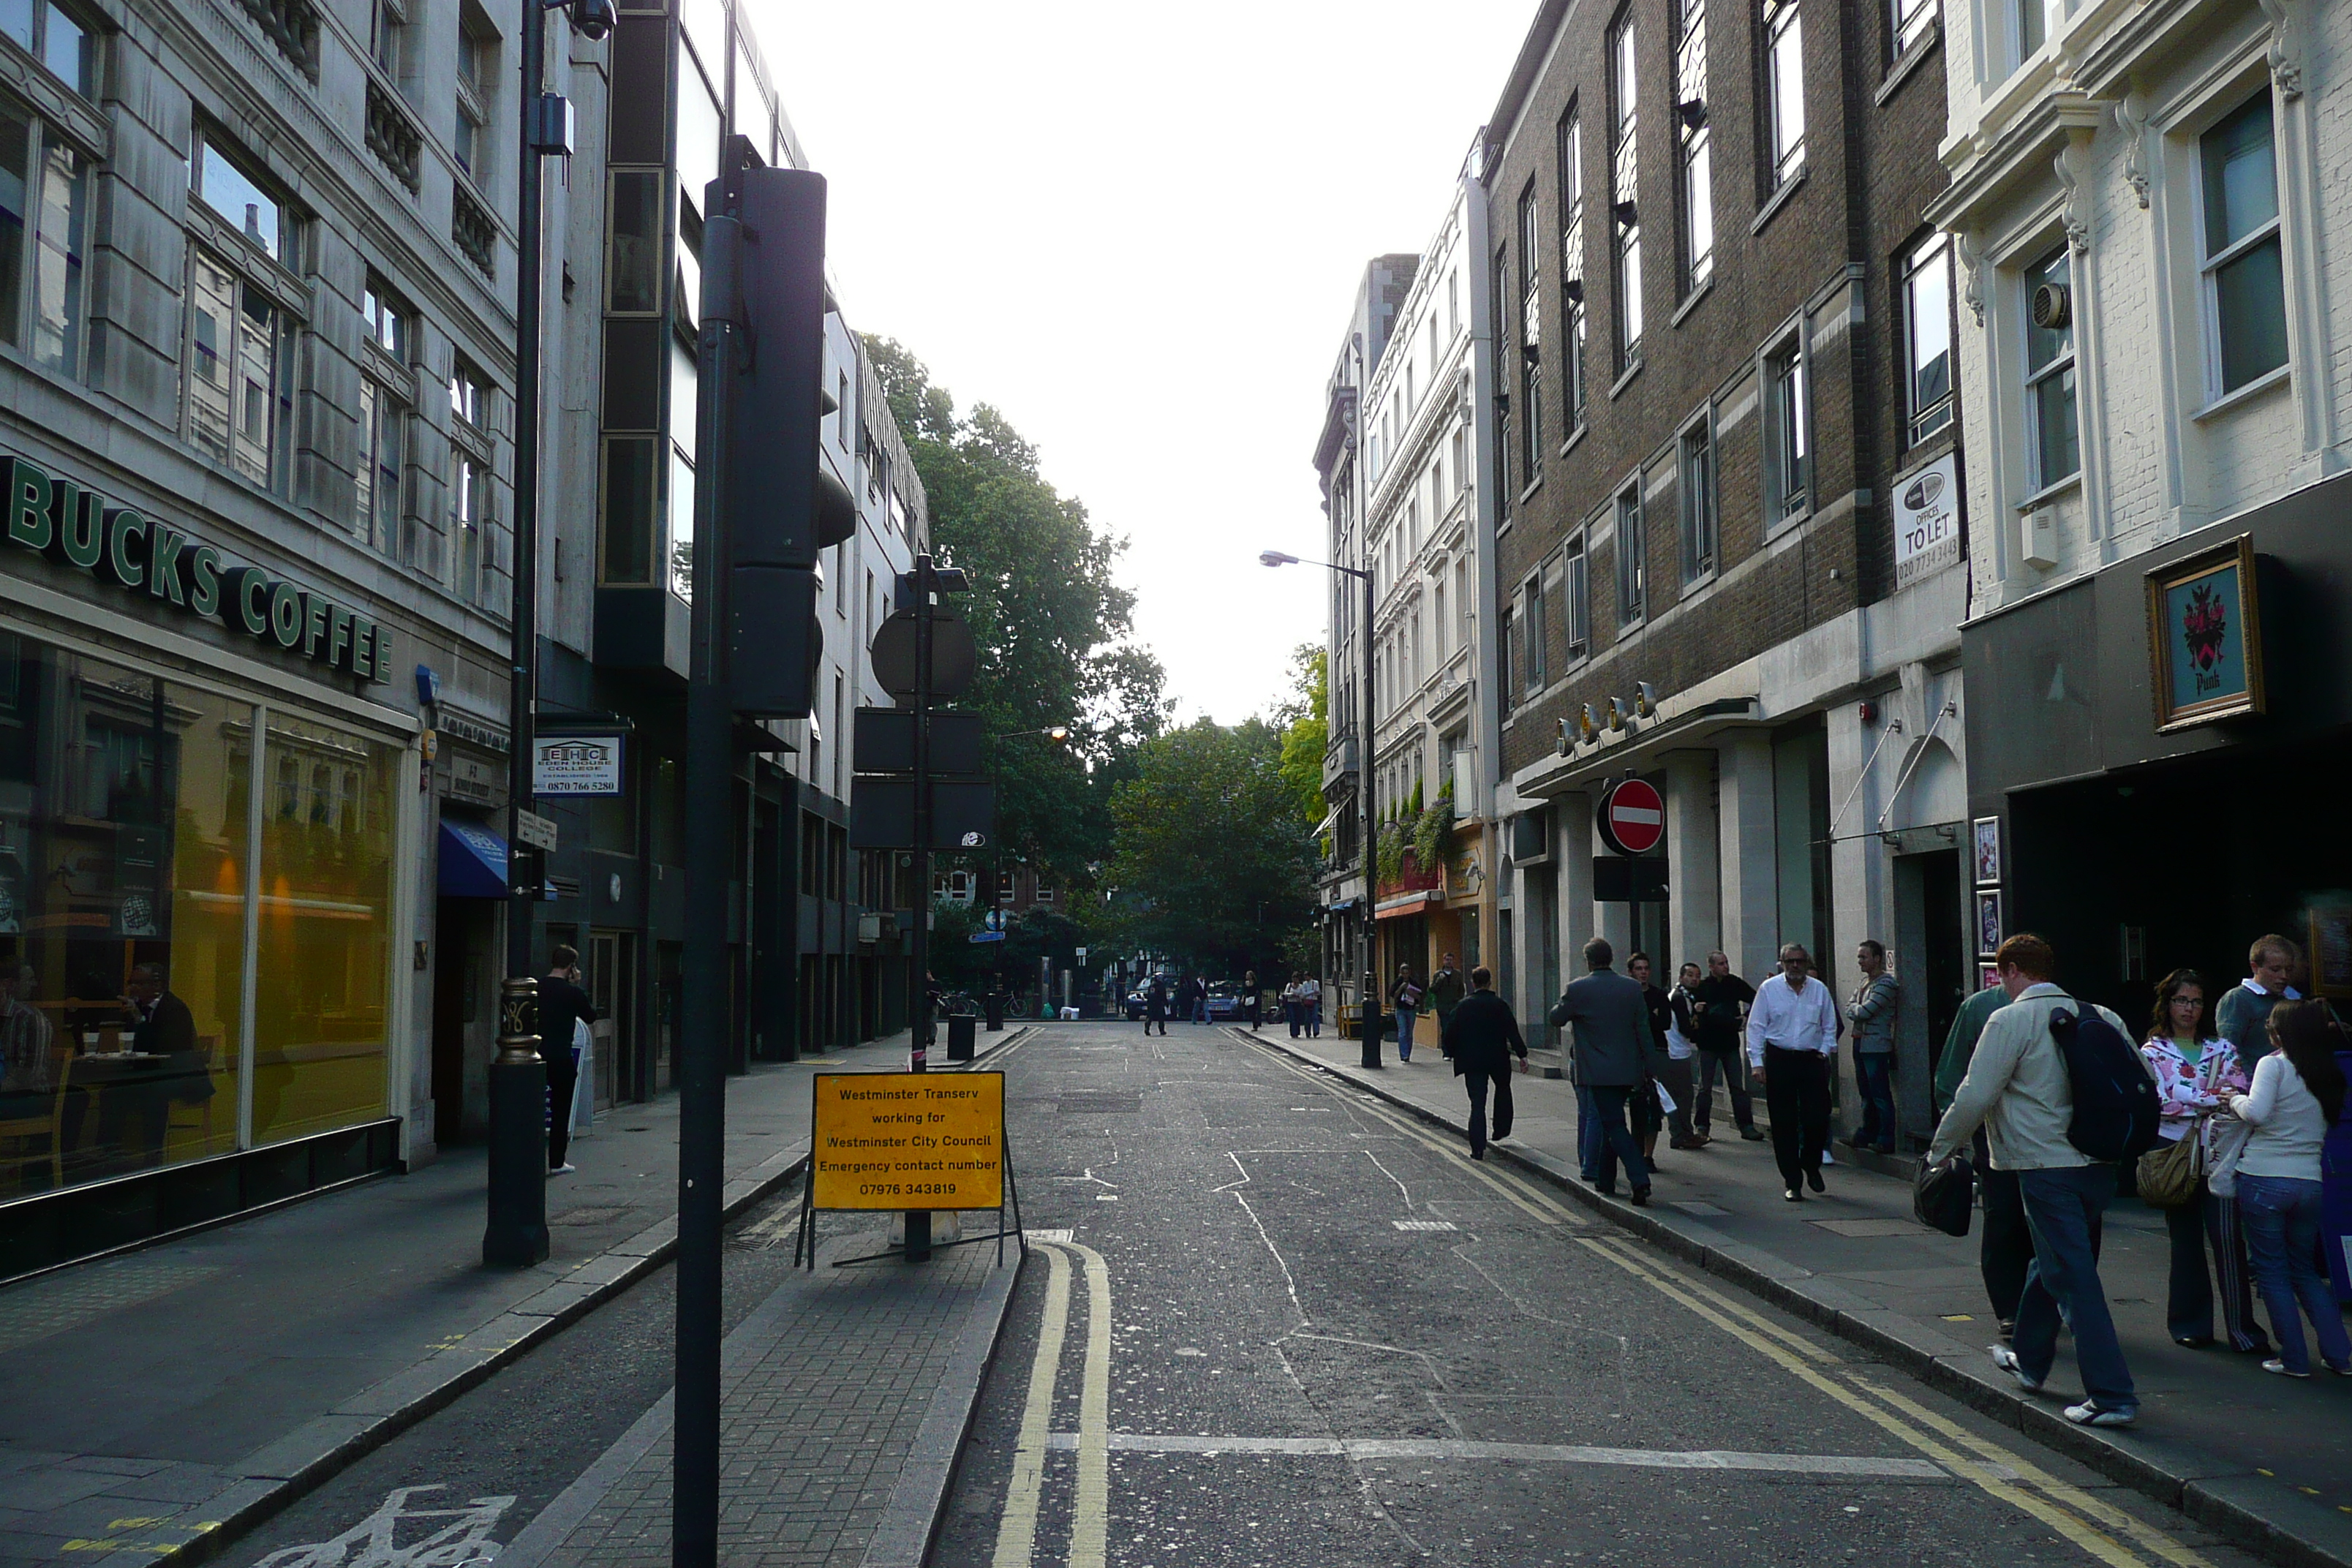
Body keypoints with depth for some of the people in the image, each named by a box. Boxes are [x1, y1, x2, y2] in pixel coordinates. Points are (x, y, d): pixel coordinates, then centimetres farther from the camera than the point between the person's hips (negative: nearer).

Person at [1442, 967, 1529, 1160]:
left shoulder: (1464, 1006, -3)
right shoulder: (1500, 1005, -5)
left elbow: (1450, 1034, -3)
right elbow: (1512, 1032, -7)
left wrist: (1451, 1052, 13)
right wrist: (1522, 1055, -3)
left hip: (1472, 1061, 0)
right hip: (1498, 1059, 0)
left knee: (1477, 1104, 1)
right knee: (1503, 1089, 28)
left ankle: (1478, 1148, -6)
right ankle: (1501, 1130, 30)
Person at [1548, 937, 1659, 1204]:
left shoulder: (1578, 989, -9)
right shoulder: (1632, 988, 3)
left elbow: (1556, 1019, 4)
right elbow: (1644, 1031, 4)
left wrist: (1561, 1004, 25)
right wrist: (1650, 1069, 9)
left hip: (1598, 1071, -5)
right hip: (1628, 1070, 5)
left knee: (1615, 1125, -6)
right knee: (1610, 1122, 17)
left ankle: (1640, 1180, -20)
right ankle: (1604, 1179, 25)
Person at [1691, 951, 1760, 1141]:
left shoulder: (1735, 983, 3)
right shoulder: (1701, 988, -4)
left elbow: (1756, 1000, 12)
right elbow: (1691, 1013, -6)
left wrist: (1747, 1016, -1)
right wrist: (1696, 1011, -27)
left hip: (1731, 1042, 2)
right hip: (1708, 1044, -2)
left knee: (1738, 1087, 3)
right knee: (1705, 1087, 4)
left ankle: (1746, 1126, 5)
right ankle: (1702, 1126, 10)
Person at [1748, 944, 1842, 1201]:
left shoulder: (1820, 990, 7)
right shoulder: (1769, 989, 1)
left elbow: (1830, 1026, 17)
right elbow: (1756, 1027, 1)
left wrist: (1825, 1051, 4)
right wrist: (1757, 1061, -4)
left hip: (1812, 1060, 2)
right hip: (1779, 1059, -1)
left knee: (1818, 1119, -2)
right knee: (1784, 1124, 1)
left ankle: (1811, 1166, 26)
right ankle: (1792, 1182, 8)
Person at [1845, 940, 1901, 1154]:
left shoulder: (1886, 983, -12)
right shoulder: (1864, 982, 16)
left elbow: (1864, 1012, -17)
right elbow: (1850, 1009, 13)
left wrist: (1855, 1008, 2)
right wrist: (1857, 1010, -8)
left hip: (1876, 1046, -8)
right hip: (1860, 1044, 8)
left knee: (1881, 1095, -5)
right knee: (1867, 1094, 14)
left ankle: (1886, 1140, 0)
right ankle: (1866, 1135, 21)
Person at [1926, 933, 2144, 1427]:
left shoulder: (2010, 1021, -10)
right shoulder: (2101, 1017, 7)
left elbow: (1975, 1096, -12)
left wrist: (1940, 1152, 1)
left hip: (2046, 1169, -7)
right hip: (2098, 1165, 7)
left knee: (2074, 1279, -3)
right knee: (2051, 1263, 23)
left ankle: (2111, 1397, -3)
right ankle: (2028, 1360, 38)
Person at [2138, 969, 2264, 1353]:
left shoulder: (2222, 1050, 14)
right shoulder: (2152, 1052, 8)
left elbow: (2239, 1095, 1)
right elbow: (2162, 1101, -7)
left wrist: (2191, 1102, -14)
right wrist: (2213, 1099, -10)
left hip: (2218, 1152, 1)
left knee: (2227, 1237, -9)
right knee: (2186, 1240, 5)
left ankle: (2242, 1328, -7)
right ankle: (2191, 1325, 13)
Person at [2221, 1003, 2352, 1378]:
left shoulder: (2274, 1064, -9)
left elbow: (2257, 1112, -22)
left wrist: (2234, 1099, -1)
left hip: (2264, 1180, -5)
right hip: (2310, 1182, 5)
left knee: (2272, 1271, 5)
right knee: (2306, 1272, 19)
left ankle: (2294, 1358, 6)